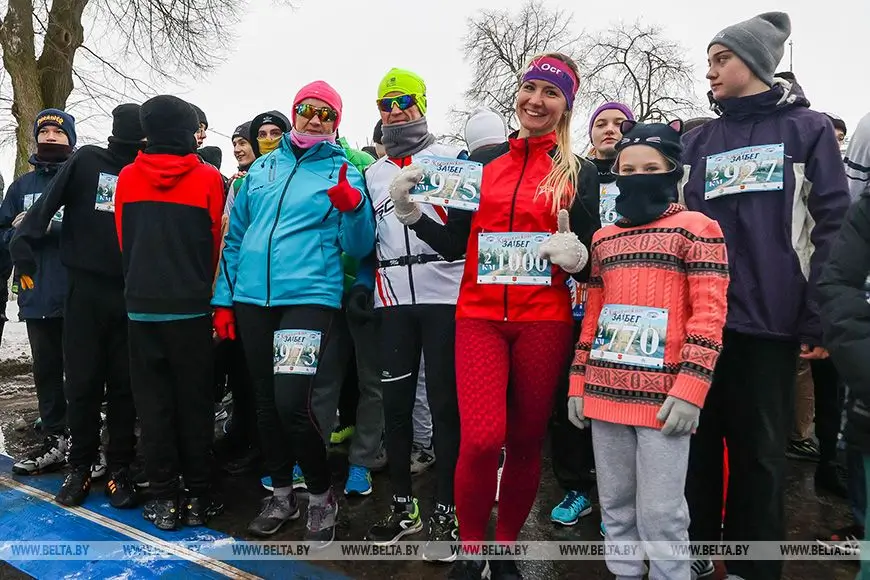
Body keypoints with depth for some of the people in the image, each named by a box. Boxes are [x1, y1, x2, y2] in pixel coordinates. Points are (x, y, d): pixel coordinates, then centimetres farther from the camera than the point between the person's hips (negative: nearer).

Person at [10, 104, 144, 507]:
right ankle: (80, 465, 19)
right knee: (82, 382, 4)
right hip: (85, 290, -1)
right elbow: (47, 205, -1)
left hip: (130, 295, 1)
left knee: (124, 384, 4)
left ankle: (119, 468, 14)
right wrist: (23, 247, -11)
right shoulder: (86, 161, 5)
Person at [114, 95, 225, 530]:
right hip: (192, 307, -2)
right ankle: (198, 497, 13)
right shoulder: (207, 177, -5)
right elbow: (216, 243, 0)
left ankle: (163, 498, 13)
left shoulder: (127, 178, 2)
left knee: (153, 403, 8)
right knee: (194, 402, 6)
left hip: (141, 306, 2)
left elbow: (123, 242, 9)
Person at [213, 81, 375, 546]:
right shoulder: (261, 168, 14)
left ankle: (321, 496, 10)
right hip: (252, 299, 5)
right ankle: (282, 493, 32)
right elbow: (235, 238, 16)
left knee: (292, 403, -16)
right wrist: (224, 298, 11)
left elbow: (358, 249, -3)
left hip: (310, 297, -5)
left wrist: (353, 207, -21)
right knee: (265, 402, 12)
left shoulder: (344, 173, 4)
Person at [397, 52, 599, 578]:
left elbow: (590, 259, 8)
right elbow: (456, 245, 10)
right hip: (480, 317, 0)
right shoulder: (483, 162, 10)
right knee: (481, 438, -12)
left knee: (526, 441, 7)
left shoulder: (579, 173, 7)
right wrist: (412, 213, -5)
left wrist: (577, 256, -15)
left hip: (544, 321, 0)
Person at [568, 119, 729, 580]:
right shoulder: (604, 238, 16)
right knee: (615, 504, 15)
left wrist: (690, 389, -15)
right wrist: (578, 380, 12)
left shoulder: (696, 228, 0)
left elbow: (710, 313, -7)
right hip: (605, 392, 5)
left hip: (663, 395, -5)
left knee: (660, 512, 0)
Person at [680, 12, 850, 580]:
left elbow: (833, 226, -2)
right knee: (699, 438, 10)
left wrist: (819, 319, -10)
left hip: (769, 319, -3)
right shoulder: (698, 142, 13)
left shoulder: (808, 129, 4)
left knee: (760, 450, 8)